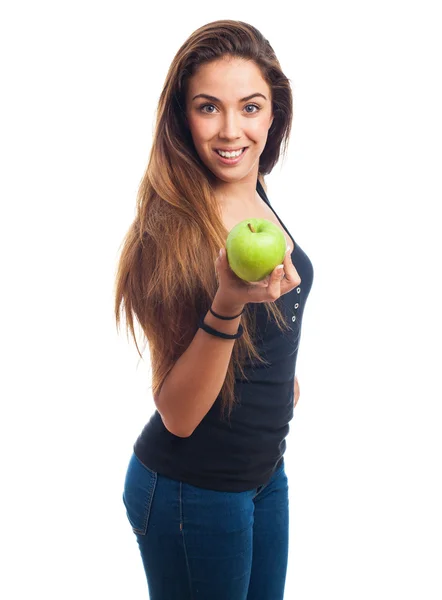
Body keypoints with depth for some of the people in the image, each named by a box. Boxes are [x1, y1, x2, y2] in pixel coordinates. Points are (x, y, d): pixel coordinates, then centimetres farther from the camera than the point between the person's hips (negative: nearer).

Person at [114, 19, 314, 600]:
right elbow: (178, 415, -25)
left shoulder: (258, 198, -2)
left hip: (266, 470, 7)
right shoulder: (172, 229, -24)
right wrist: (227, 305, -38)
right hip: (192, 492, -7)